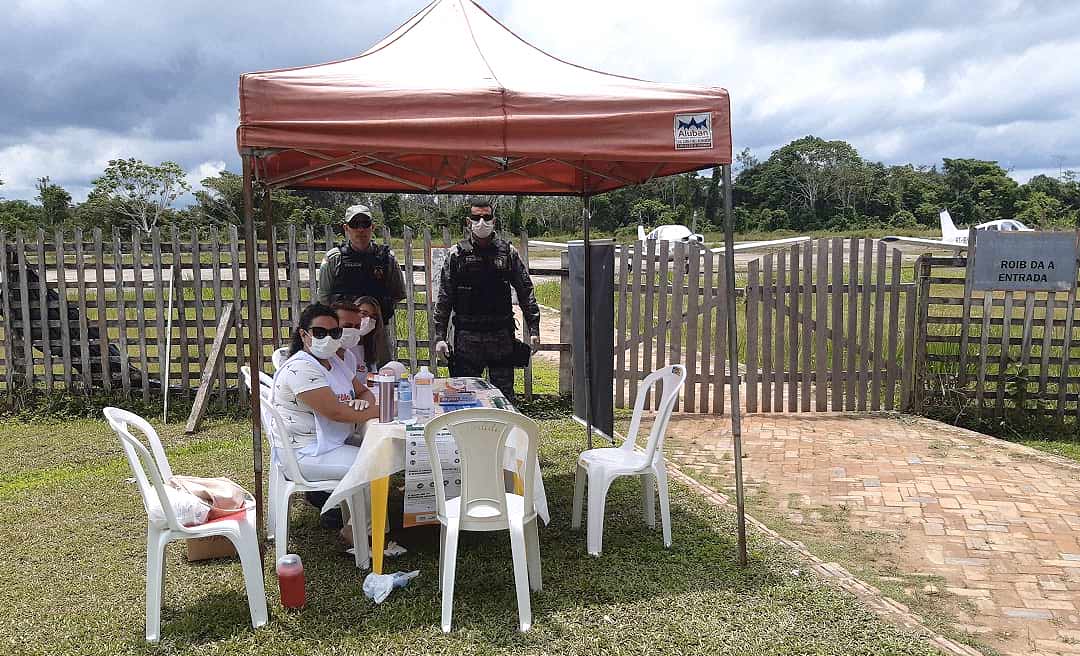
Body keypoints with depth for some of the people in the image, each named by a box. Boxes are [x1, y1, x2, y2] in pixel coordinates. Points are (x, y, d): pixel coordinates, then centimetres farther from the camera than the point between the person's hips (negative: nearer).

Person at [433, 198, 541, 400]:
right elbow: (444, 298, 3)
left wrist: (533, 329, -1)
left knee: (504, 396, 8)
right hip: (466, 337, 0)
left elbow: (525, 292, 5)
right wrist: (440, 336, -3)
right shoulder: (456, 254, 3)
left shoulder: (508, 252, 5)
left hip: (501, 337, 0)